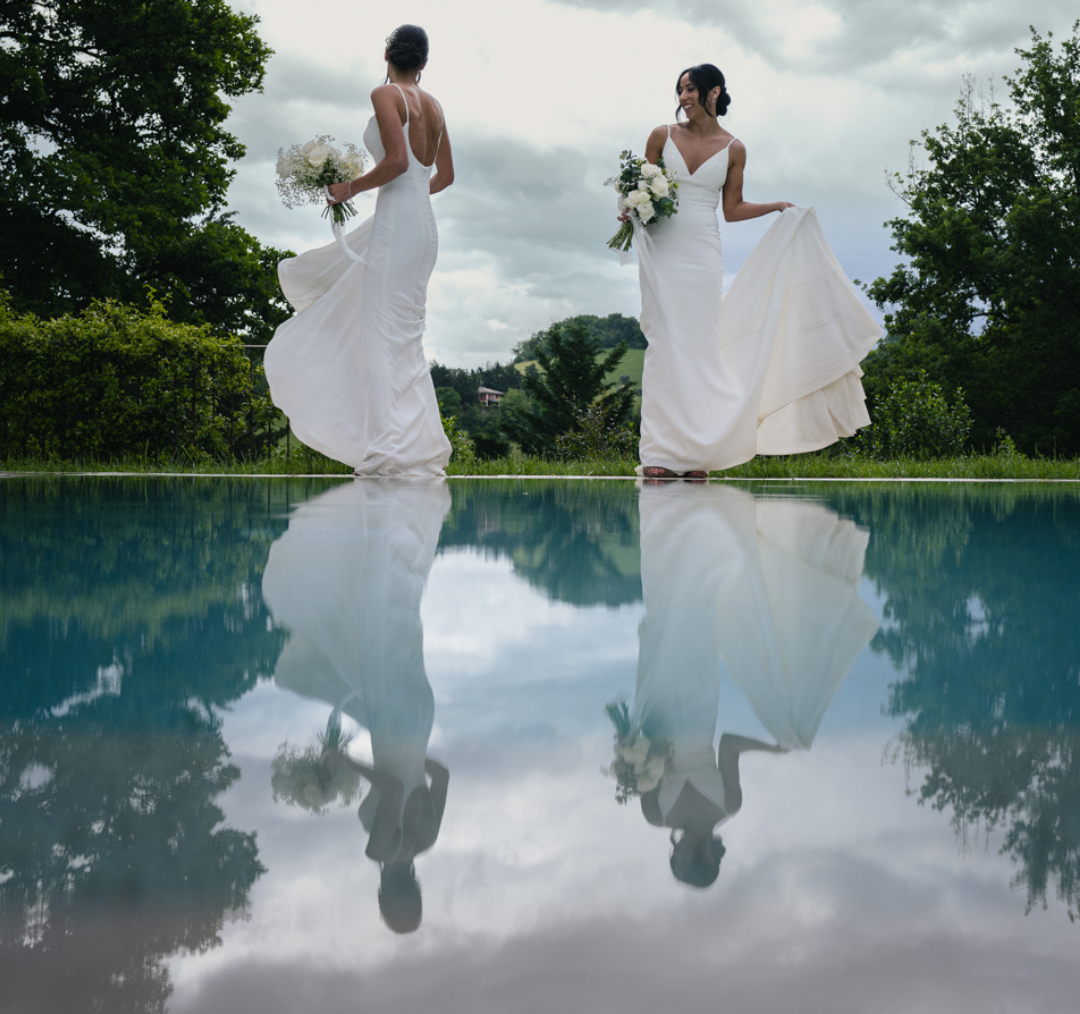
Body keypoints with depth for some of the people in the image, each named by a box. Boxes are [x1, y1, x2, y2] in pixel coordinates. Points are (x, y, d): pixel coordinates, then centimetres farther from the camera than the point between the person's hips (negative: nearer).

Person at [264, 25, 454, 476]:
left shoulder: (386, 95, -6)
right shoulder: (433, 106, 17)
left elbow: (396, 161, -18)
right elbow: (445, 175, 24)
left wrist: (350, 188, -6)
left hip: (395, 221, -8)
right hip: (423, 223, 8)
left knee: (387, 333, -8)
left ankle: (397, 452, -12)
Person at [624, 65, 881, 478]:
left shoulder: (733, 149, 6)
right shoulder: (662, 136, 5)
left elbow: (732, 209, 13)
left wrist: (778, 207, 5)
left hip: (703, 254, 1)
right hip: (662, 249, -1)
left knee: (699, 345, -3)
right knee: (665, 343, -8)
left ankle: (694, 452, 0)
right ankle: (659, 452, -8)